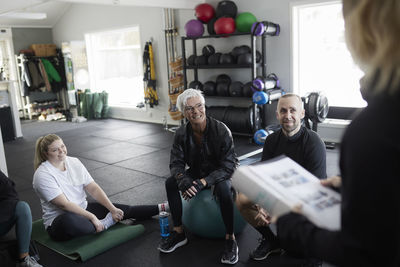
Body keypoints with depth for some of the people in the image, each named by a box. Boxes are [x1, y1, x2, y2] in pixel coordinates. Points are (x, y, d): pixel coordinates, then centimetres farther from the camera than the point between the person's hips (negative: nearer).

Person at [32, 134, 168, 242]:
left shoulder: (74, 162, 1)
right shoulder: (43, 175, -18)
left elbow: (93, 188, -1)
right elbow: (64, 204, -24)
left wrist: (112, 209, -11)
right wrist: (92, 217, -27)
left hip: (83, 209, 6)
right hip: (59, 221, -6)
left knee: (122, 210, -2)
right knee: (68, 221, -43)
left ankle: (162, 208, 10)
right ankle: (105, 224, -18)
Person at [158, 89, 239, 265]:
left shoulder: (221, 130, -25)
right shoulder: (182, 133, -11)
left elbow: (229, 166, -26)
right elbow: (176, 163, -9)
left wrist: (203, 182, -37)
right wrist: (182, 178, -34)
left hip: (220, 174, -4)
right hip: (197, 172, 5)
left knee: (223, 188, -37)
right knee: (171, 183, -18)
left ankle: (230, 239, -20)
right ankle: (179, 232, -4)